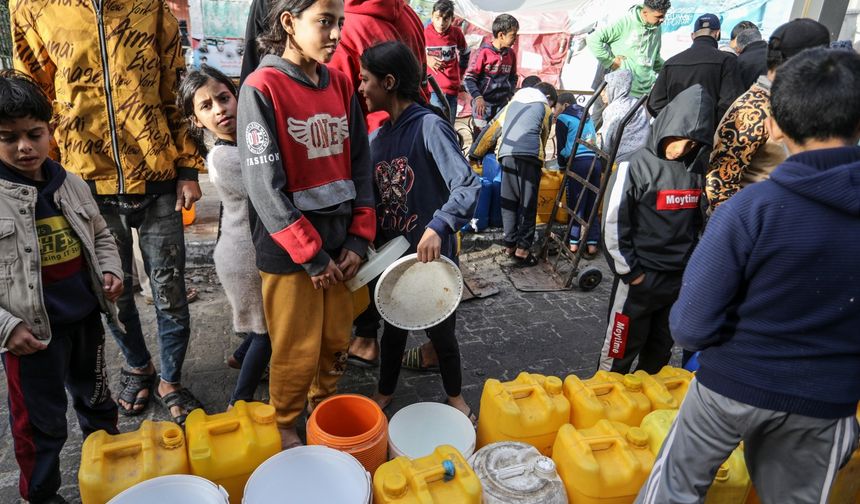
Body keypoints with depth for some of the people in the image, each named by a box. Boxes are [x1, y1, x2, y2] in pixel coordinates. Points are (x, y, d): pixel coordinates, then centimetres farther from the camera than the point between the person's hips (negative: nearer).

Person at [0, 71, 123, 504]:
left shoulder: (71, 185, 1)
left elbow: (100, 235, 15)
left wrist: (110, 270, -3)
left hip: (86, 318, 5)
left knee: (97, 401, 24)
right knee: (40, 423, 11)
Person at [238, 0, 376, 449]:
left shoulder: (340, 84, 6)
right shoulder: (262, 87, -12)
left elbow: (360, 164, 7)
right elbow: (264, 184, -15)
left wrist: (358, 239, -1)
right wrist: (311, 256, -14)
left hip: (339, 243, 5)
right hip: (289, 251, -5)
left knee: (336, 344, 15)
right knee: (298, 353, 8)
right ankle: (283, 429, 33)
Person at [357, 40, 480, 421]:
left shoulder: (429, 126, -16)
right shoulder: (377, 138, 4)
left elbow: (467, 185, -27)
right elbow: (373, 197, 11)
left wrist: (438, 226, -41)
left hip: (432, 254, -5)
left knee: (441, 330, 13)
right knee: (394, 326, 21)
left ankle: (455, 396, 38)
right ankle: (385, 391, 43)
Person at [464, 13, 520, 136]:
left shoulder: (511, 53, 7)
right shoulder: (484, 52, -9)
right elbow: (468, 78, -9)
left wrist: (510, 94, 7)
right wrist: (478, 97, -20)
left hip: (502, 104, 5)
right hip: (483, 104, -5)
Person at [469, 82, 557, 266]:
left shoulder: (512, 103, 28)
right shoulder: (545, 109, 20)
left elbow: (491, 130, 24)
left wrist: (475, 153, 26)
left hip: (507, 155, 3)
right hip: (529, 156, -3)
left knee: (509, 202, 10)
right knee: (528, 204, 1)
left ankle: (509, 245, 11)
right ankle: (522, 249, -3)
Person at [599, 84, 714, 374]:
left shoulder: (697, 171, 3)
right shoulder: (636, 167, -12)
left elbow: (699, 223, 14)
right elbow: (613, 225, -12)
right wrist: (630, 272, -10)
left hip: (681, 281, 5)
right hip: (639, 281, -5)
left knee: (660, 350, 19)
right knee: (621, 350, 8)